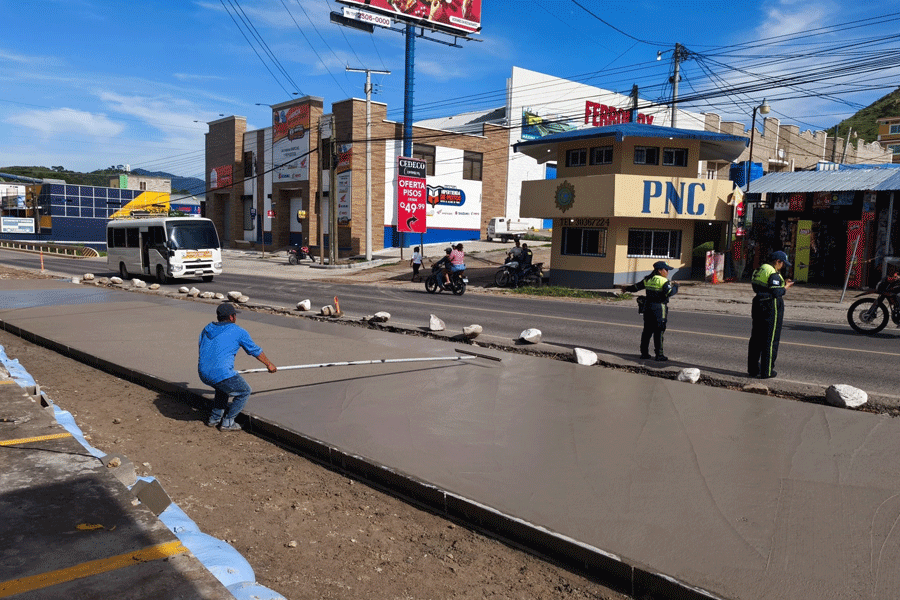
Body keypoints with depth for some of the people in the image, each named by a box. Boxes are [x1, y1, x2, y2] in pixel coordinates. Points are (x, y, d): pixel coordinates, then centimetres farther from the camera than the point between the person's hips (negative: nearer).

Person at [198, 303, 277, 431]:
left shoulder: (207, 329, 17)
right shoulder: (239, 332, 1)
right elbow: (255, 351, 14)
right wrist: (269, 364, 31)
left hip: (203, 374, 7)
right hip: (222, 373, -7)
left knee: (223, 387, 35)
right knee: (245, 392, 14)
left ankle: (214, 418, 35)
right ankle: (227, 423, 14)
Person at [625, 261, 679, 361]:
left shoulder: (648, 279, 11)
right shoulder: (664, 281, -11)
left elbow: (637, 286, 21)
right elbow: (669, 292, -23)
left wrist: (627, 289, 38)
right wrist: (675, 287, -4)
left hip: (648, 307, 7)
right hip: (659, 308, -7)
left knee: (647, 330, 12)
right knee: (659, 332, -3)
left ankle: (644, 353, 16)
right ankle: (659, 354, -1)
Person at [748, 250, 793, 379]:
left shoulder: (758, 271, 12)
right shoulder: (773, 274, -16)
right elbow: (776, 293, -21)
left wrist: (783, 283, 17)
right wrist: (786, 287, -3)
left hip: (758, 305, 9)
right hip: (771, 308, -9)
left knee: (756, 339, 14)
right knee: (770, 340, -1)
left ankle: (753, 369, 20)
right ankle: (766, 371, 2)